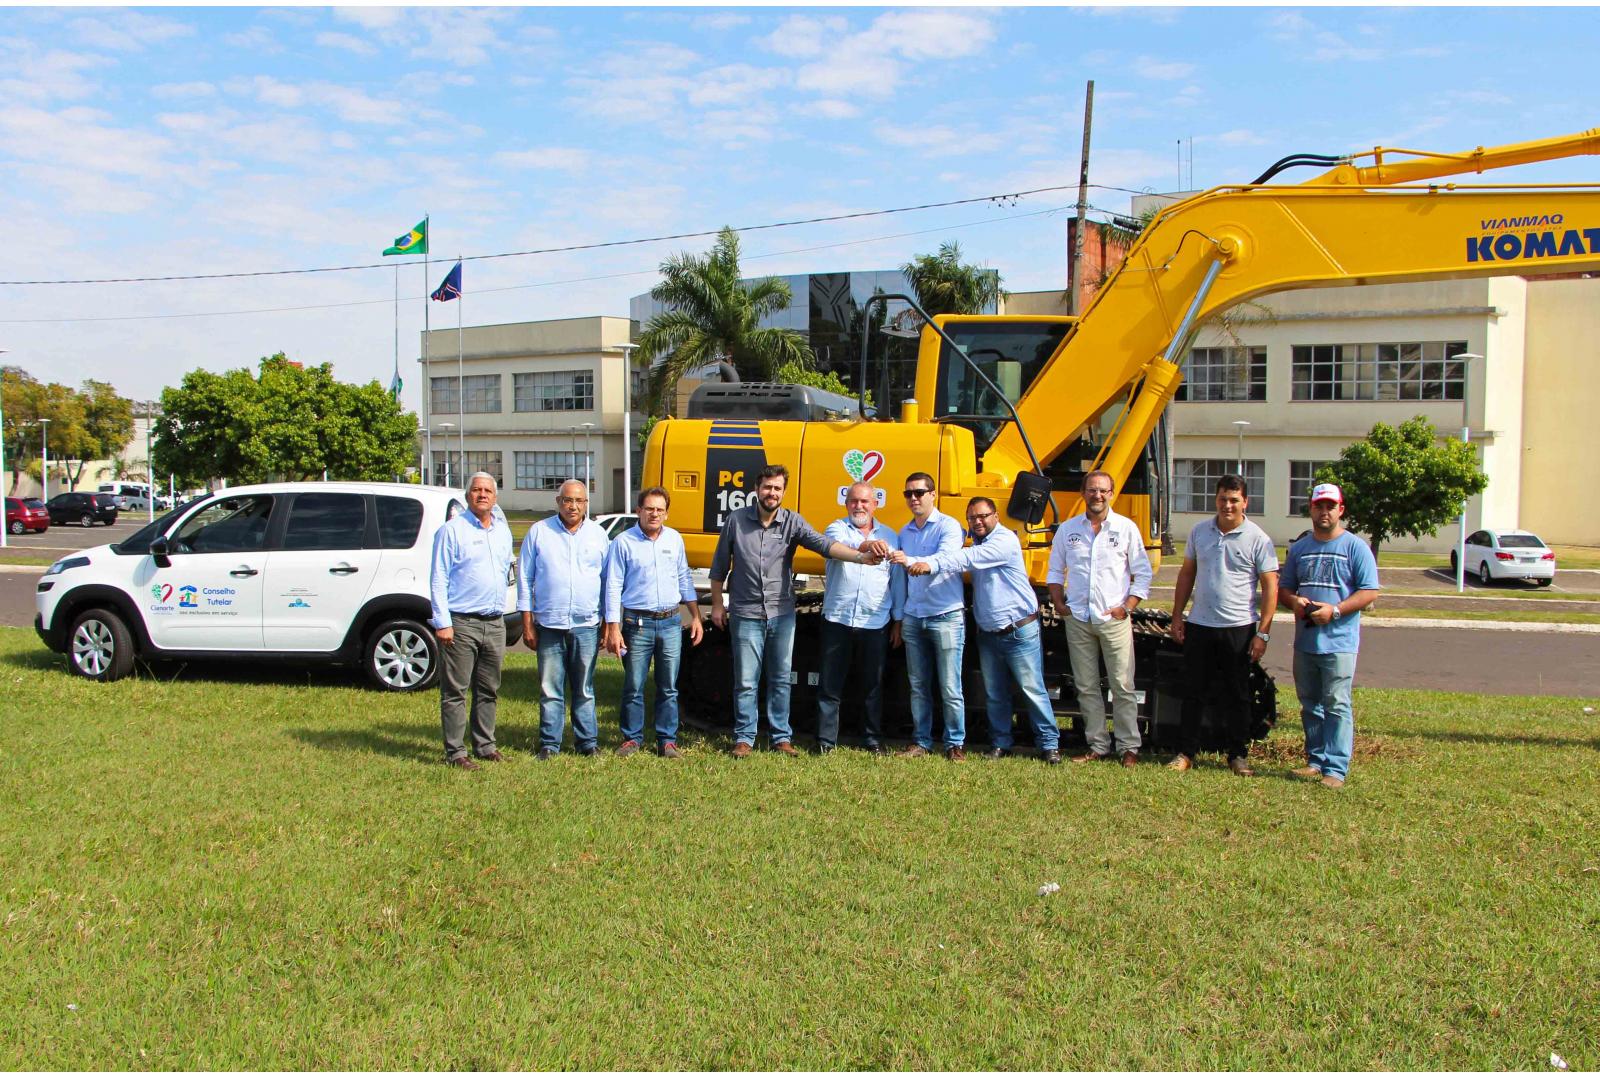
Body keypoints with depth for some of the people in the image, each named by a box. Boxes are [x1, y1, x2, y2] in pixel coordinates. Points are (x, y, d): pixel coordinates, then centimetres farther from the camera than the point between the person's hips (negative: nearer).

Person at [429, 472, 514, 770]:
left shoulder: (502, 530, 13)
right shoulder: (452, 530, -5)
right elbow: (438, 579, -7)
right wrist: (442, 622, -14)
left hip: (495, 623, 6)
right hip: (462, 623, -6)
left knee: (489, 690, 13)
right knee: (455, 691, -2)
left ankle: (485, 745, 22)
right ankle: (455, 752, 2)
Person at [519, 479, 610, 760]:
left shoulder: (598, 534, 8)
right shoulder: (539, 532, 3)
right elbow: (525, 579, 4)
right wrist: (527, 623, -1)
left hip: (587, 626, 1)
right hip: (549, 625, -1)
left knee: (584, 691, 8)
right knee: (550, 690, 3)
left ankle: (588, 741, 16)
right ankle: (549, 744, 12)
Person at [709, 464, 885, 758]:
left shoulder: (793, 522, -3)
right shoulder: (736, 520, -3)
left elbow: (823, 543, -18)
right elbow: (719, 566, 6)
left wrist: (860, 556, -35)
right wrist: (717, 605, 6)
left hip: (782, 615, 1)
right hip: (746, 615, -1)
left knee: (781, 680, 10)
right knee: (746, 682, 4)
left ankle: (782, 737, 21)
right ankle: (744, 738, 16)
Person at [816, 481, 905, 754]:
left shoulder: (889, 536, 10)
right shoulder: (837, 528, 2)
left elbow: (898, 582, 12)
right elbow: (838, 545, -24)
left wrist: (898, 621, 8)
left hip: (876, 623, 2)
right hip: (838, 619, -1)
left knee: (873, 685, 10)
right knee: (830, 685, 3)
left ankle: (874, 739, 21)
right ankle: (826, 739, 11)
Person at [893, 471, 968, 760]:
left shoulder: (949, 526, -4)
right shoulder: (905, 533, 15)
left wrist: (912, 561, -38)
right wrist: (899, 617, 17)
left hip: (946, 616, -6)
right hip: (914, 618, 6)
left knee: (950, 688, -3)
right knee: (918, 686, 9)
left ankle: (955, 743, 7)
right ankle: (921, 741, 16)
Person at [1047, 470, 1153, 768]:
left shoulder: (1126, 528, 1)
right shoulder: (1068, 529, 8)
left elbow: (1143, 573, 3)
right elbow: (1055, 569, 17)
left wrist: (1127, 607, -6)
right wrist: (1058, 602, 3)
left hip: (1113, 619, -3)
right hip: (1078, 620, 3)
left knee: (1122, 686, -1)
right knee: (1087, 687, 7)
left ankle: (1129, 747, 8)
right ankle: (1098, 746, 16)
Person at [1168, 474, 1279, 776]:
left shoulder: (1257, 539, -5)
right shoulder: (1199, 531, 5)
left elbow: (1270, 587, -5)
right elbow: (1186, 573, 13)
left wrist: (1263, 633, -10)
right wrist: (1177, 616, 9)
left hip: (1239, 628, -3)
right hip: (1200, 626, 3)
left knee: (1237, 695, 8)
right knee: (1194, 693, 8)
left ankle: (1239, 755, 19)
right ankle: (1186, 752, 17)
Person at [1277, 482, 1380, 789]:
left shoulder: (1355, 547, -1)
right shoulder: (1299, 548, 15)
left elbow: (1369, 592, -6)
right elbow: (1283, 588, 19)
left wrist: (1334, 610, -17)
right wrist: (1294, 601, -4)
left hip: (1339, 642, -6)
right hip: (1304, 641, 6)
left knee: (1336, 706, -8)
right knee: (1310, 705, 12)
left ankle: (1336, 769, -7)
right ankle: (1316, 761, 21)